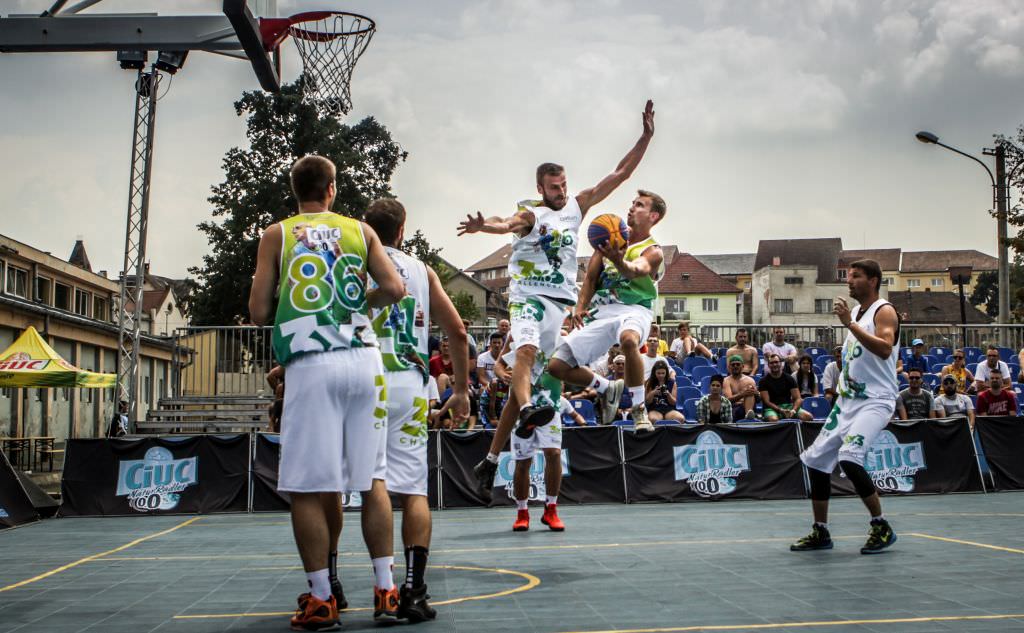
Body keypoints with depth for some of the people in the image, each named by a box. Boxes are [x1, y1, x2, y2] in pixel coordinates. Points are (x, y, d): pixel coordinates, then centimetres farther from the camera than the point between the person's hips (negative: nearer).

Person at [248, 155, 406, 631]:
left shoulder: (276, 235, 10)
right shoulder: (360, 230, 15)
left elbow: (258, 313, 5)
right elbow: (394, 289, 3)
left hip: (311, 365, -2)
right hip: (364, 359, 3)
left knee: (309, 486, 1)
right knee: (372, 479, 8)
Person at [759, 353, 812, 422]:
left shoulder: (789, 378, 9)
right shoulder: (764, 381, 2)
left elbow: (798, 398, 3)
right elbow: (766, 401, -6)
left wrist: (793, 410, -18)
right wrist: (781, 410, -21)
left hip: (788, 406, 3)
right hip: (772, 408, -3)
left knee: (808, 417, -24)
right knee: (773, 419, -40)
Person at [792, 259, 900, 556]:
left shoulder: (884, 311, -9)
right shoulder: (855, 311, 16)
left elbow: (885, 349, -28)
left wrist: (849, 324, -30)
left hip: (875, 401, -9)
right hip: (847, 400, 9)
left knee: (849, 458, -26)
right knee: (816, 460, 6)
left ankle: (882, 528, -11)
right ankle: (820, 533, 17)